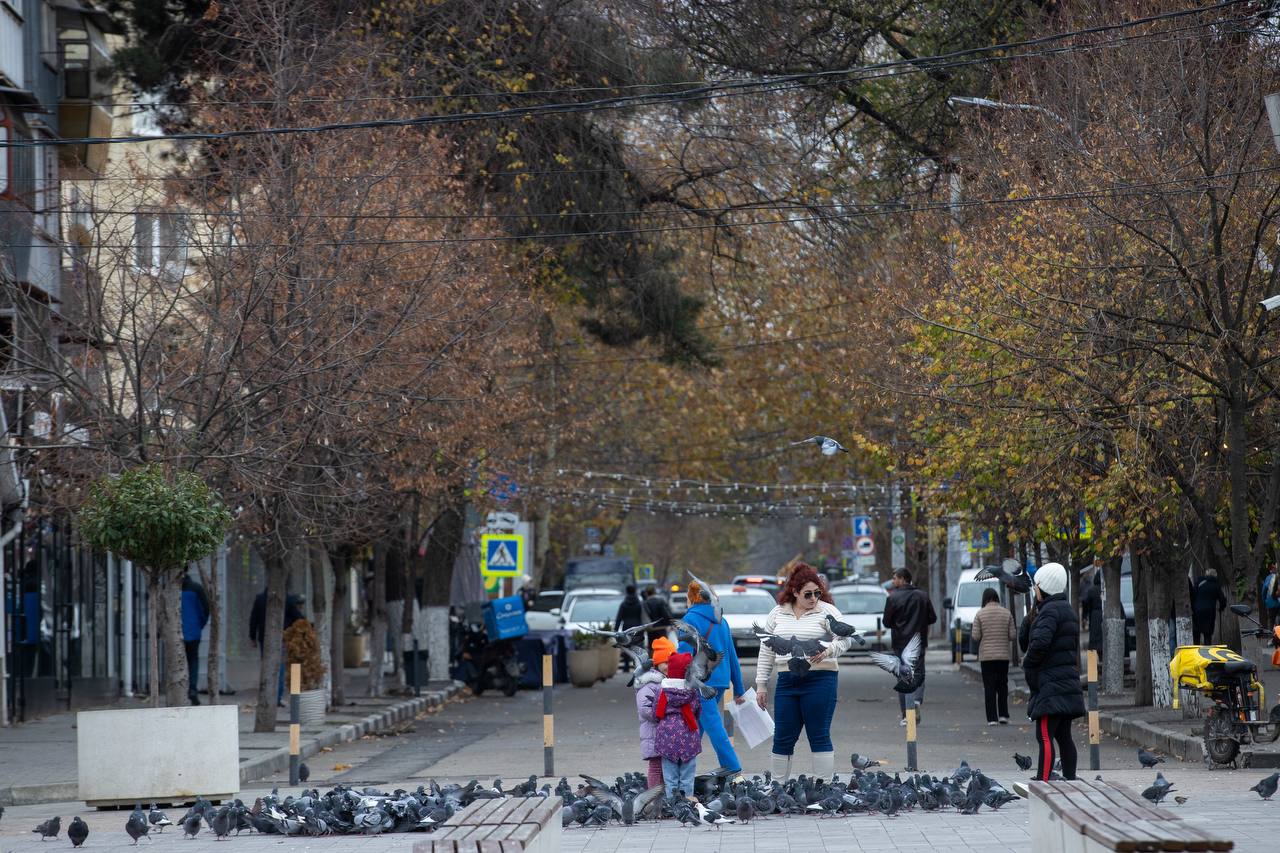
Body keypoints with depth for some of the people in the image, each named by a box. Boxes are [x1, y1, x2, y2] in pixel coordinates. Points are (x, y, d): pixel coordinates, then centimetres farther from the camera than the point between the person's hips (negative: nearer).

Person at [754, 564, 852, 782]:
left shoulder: (826, 611, 0)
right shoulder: (777, 613, 11)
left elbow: (844, 639, -7)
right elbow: (766, 651, 15)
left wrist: (828, 650, -27)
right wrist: (761, 684, 11)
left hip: (820, 680, -4)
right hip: (787, 680, 4)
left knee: (819, 736, -3)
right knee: (783, 738, 5)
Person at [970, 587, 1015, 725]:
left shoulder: (980, 614, -6)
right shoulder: (1007, 613, 0)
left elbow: (975, 637, -8)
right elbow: (1013, 636, -1)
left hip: (986, 656, -2)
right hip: (1003, 655, 2)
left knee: (989, 687, 1)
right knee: (1002, 685, 13)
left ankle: (992, 718, -3)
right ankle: (1003, 715, 7)